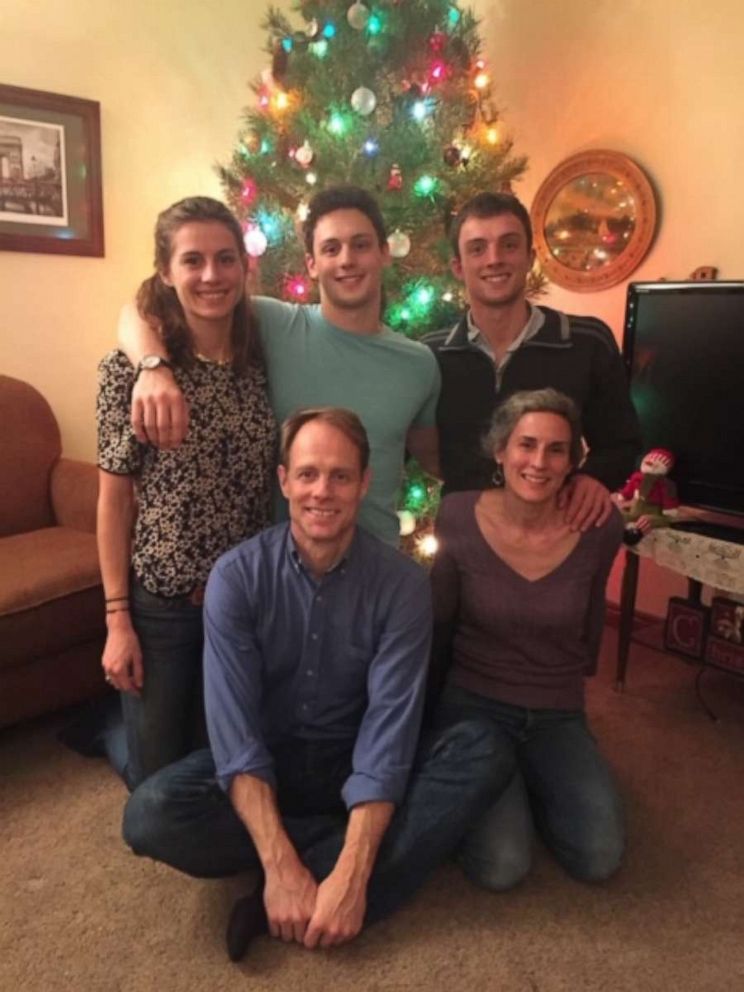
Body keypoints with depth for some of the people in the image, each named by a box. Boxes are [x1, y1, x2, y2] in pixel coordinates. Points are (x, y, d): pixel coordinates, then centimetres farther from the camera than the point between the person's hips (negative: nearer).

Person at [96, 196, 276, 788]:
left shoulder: (265, 357, -1)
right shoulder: (129, 368, -11)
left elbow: (277, 482, 6)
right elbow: (114, 499, -8)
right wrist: (117, 617, -9)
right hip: (159, 601, -3)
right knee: (159, 775, 14)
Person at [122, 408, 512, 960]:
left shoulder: (402, 584, -15)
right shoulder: (236, 576, -15)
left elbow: (390, 729, -21)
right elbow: (235, 729, -20)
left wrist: (351, 877, -31)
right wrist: (280, 867, -31)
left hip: (354, 769, 1)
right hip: (263, 765, 0)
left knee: (484, 754, -25)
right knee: (152, 816, -29)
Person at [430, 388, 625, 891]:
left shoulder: (601, 529, -12)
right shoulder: (460, 518, -15)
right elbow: (438, 623, 0)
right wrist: (431, 713, 9)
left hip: (559, 716, 3)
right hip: (475, 704, -2)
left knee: (599, 860, -13)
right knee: (500, 867, -18)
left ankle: (528, 785, 17)